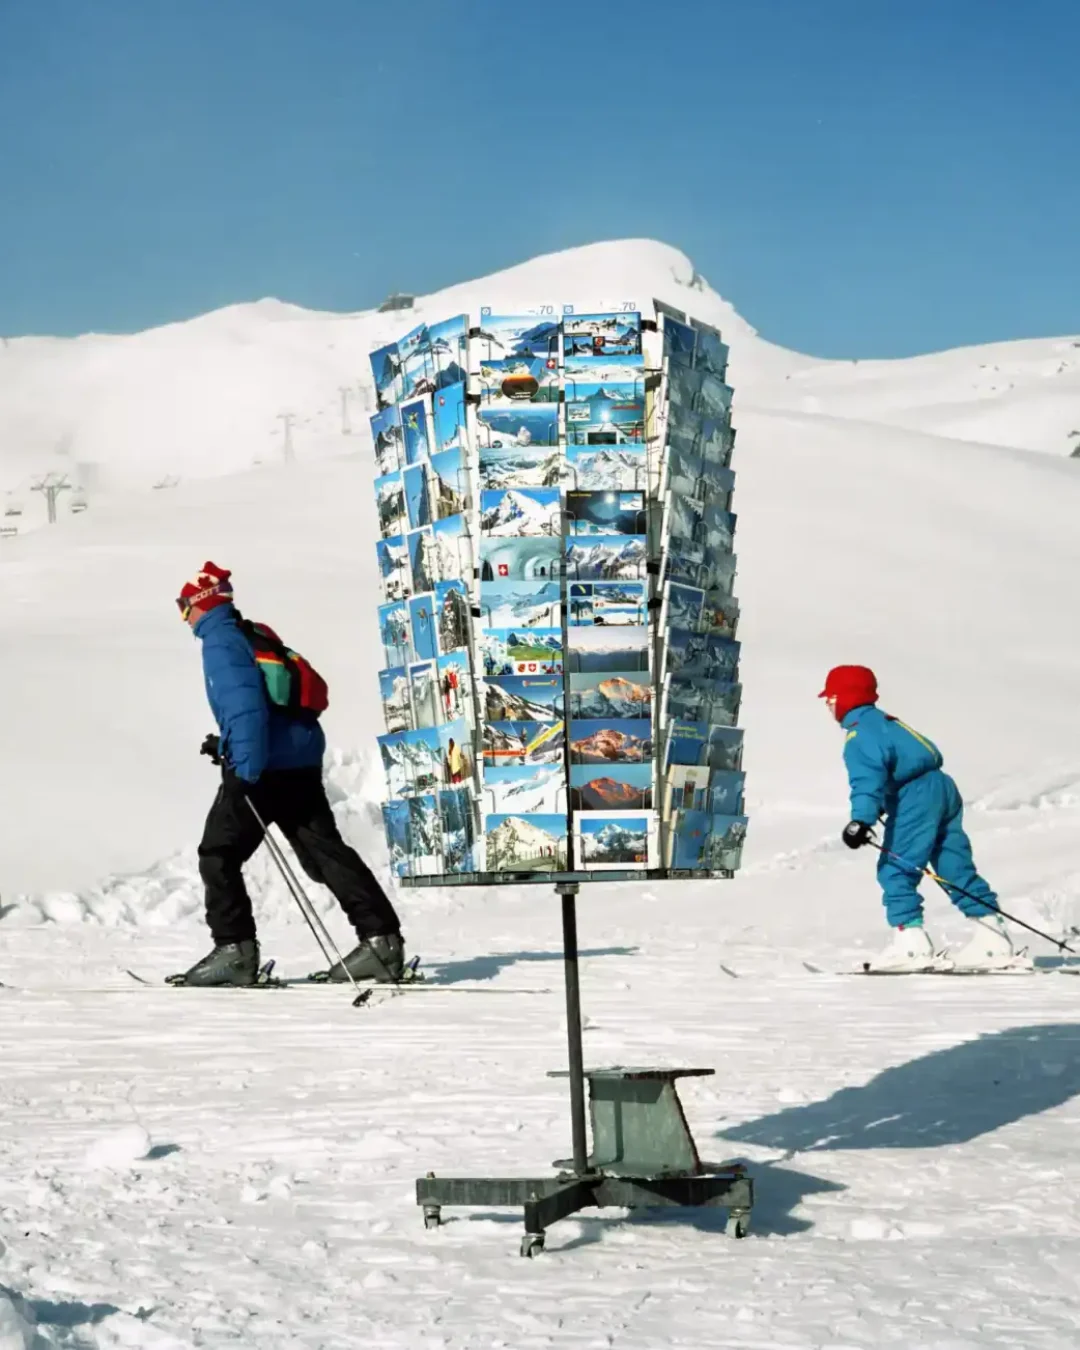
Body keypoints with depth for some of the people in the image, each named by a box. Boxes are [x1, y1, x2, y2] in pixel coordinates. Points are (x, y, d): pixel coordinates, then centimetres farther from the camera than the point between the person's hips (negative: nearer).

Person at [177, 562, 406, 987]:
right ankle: (381, 938, 1)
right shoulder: (252, 636, 19)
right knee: (324, 850, 7)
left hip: (263, 766, -9)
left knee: (218, 855, 2)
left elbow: (245, 703, -22)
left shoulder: (221, 641, -9)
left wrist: (246, 764, -27)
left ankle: (234, 950, 0)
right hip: (301, 760, 9)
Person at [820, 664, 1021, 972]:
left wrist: (861, 819, -34)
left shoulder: (859, 735, -8)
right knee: (957, 868, 11)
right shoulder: (884, 722, 24)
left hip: (915, 798, -10)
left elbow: (868, 778, -24)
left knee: (894, 869, -7)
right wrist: (876, 809, 39)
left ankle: (911, 943, -13)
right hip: (942, 787, 10)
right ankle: (993, 939, 11)